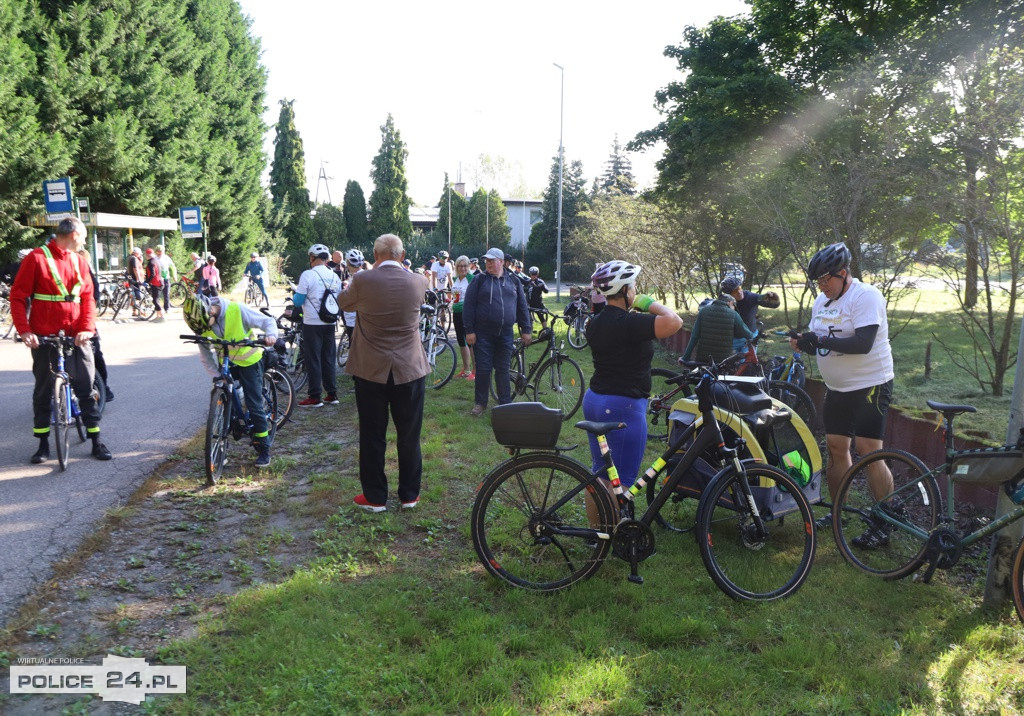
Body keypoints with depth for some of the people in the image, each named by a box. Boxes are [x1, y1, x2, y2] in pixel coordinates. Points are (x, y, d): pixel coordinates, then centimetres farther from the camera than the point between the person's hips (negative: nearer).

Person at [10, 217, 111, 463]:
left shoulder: (79, 261, 8)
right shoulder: (36, 258, -4)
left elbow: (88, 297, 5)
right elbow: (18, 297, -4)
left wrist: (87, 327, -10)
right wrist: (24, 330, -15)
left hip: (76, 336, 3)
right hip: (44, 336, -3)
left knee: (86, 387, 4)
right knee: (43, 390, 8)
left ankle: (96, 440, 11)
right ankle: (43, 443, 18)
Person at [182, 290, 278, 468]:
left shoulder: (236, 310, -24)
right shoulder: (202, 322, -10)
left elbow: (267, 321, -16)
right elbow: (205, 354, -1)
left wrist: (271, 335, -37)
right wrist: (216, 374, -9)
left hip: (249, 361, -4)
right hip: (225, 363, 4)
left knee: (254, 405, -6)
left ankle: (264, 450, 4)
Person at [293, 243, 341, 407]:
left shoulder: (308, 275, -12)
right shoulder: (334, 276, 4)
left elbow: (298, 301, -10)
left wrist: (295, 294, 11)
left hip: (312, 324, -5)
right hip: (330, 324, 5)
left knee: (313, 360, 2)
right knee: (329, 359, 13)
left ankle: (315, 397, 4)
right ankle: (332, 394, 16)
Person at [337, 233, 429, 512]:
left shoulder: (362, 281, -11)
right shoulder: (418, 282, -5)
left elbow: (343, 303, 10)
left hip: (370, 371, -1)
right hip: (410, 370, 2)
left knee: (372, 437, 9)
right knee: (409, 436, 12)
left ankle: (375, 497, 17)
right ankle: (409, 495, 21)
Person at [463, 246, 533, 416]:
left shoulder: (513, 281, 10)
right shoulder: (479, 281, 1)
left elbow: (522, 307, 12)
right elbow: (468, 306, -2)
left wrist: (526, 330, 7)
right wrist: (469, 331, -9)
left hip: (505, 335, 2)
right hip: (483, 334, -2)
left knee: (503, 370, 8)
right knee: (483, 369, 1)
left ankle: (505, 404, 17)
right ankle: (480, 403, 13)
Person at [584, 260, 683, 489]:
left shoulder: (595, 323, 7)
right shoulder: (630, 323, -20)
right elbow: (674, 322, -28)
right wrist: (649, 303, -14)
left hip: (593, 401, 9)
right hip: (623, 407, -9)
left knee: (600, 472, 17)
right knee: (623, 480, 0)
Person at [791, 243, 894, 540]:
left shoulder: (866, 296, -16)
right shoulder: (821, 301, 10)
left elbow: (863, 343, -26)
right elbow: (818, 343, 15)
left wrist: (820, 340, -27)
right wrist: (802, 343, -7)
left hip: (870, 386, -8)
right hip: (837, 389, 8)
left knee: (869, 452, -9)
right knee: (835, 448, 11)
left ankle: (885, 523, 1)